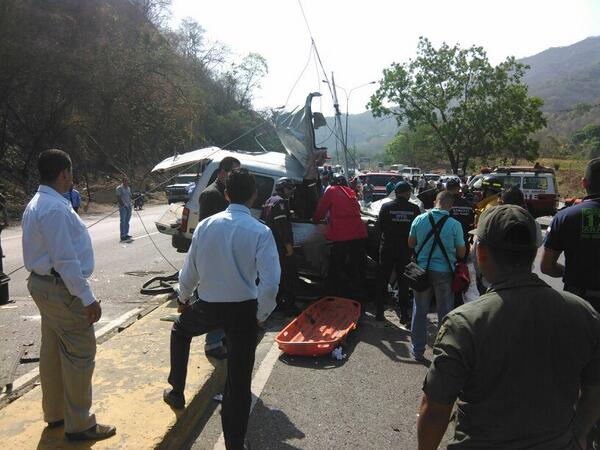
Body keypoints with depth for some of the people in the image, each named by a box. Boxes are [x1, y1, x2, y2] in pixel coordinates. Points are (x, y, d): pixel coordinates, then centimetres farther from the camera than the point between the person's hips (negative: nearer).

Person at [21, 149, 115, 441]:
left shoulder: (37, 204, 10)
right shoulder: (55, 208, -23)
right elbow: (66, 260, -25)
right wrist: (88, 298, -20)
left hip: (43, 284, 11)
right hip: (62, 289, -11)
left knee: (52, 352, 20)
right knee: (80, 355, 0)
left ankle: (55, 413, 35)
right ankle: (79, 425, 13)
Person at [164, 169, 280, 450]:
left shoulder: (206, 225, -5)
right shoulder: (260, 232, -13)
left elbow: (189, 270, 3)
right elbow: (270, 282, -19)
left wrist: (183, 298, 21)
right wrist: (261, 315, -2)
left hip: (207, 306, 3)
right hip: (244, 310, -2)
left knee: (180, 330, 35)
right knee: (239, 381, 9)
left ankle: (177, 392, 43)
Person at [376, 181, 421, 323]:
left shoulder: (386, 207, -9)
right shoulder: (414, 209, -9)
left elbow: (380, 225, 2)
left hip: (387, 248, 0)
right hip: (405, 250, 0)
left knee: (382, 281, 12)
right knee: (403, 282, 11)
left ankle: (379, 311, 16)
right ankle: (404, 314, 13)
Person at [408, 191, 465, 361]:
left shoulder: (419, 219, -5)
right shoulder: (455, 225, -12)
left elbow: (411, 243, 7)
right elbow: (461, 253, -3)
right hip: (444, 272, -2)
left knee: (419, 312, 14)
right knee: (445, 314, 13)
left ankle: (418, 351, 23)